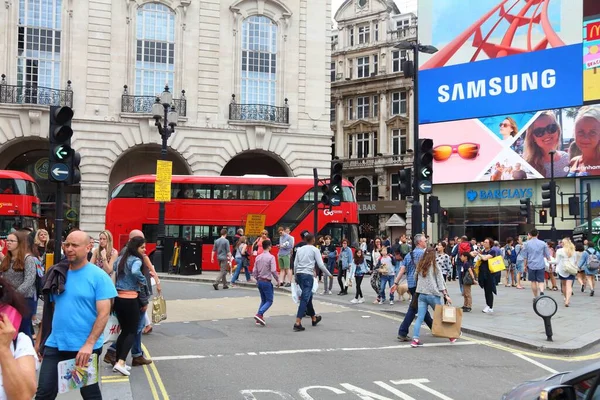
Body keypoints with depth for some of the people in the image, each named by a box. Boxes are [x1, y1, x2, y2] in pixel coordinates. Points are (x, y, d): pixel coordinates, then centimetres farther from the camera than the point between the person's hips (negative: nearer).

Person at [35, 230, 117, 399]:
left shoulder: (99, 276, -9)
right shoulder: (57, 274, 6)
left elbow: (103, 314, -14)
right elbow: (49, 309, 13)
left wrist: (89, 344, -22)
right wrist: (39, 340, 10)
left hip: (85, 348, -4)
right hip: (55, 345, 4)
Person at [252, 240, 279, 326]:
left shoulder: (258, 257, 5)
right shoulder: (271, 257, -13)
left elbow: (254, 271, 6)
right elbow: (273, 271, -19)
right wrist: (278, 280, -6)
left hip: (259, 281, 7)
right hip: (267, 282, -7)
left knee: (263, 300, 17)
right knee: (269, 301, 2)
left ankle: (259, 319, 11)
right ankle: (259, 314, -15)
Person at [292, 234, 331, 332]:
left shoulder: (299, 249, 13)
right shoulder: (314, 250, -2)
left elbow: (295, 264, 11)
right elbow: (321, 265, -5)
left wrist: (296, 277, 20)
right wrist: (329, 274, 7)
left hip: (299, 274, 6)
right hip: (308, 275, -6)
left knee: (308, 296, 22)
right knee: (305, 299, -7)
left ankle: (314, 318, 36)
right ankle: (297, 323, -15)